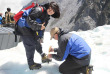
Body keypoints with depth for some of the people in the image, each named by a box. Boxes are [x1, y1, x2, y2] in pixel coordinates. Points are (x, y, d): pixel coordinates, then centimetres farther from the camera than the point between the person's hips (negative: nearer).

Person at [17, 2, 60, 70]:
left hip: (31, 29, 9)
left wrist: (40, 36, 8)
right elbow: (29, 20, -31)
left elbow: (43, 27, 12)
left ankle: (43, 56, 39)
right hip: (24, 27, -9)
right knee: (30, 45, -6)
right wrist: (39, 26, -34)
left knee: (37, 42, 19)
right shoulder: (39, 10, -25)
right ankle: (31, 64, 9)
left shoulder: (47, 16, 5)